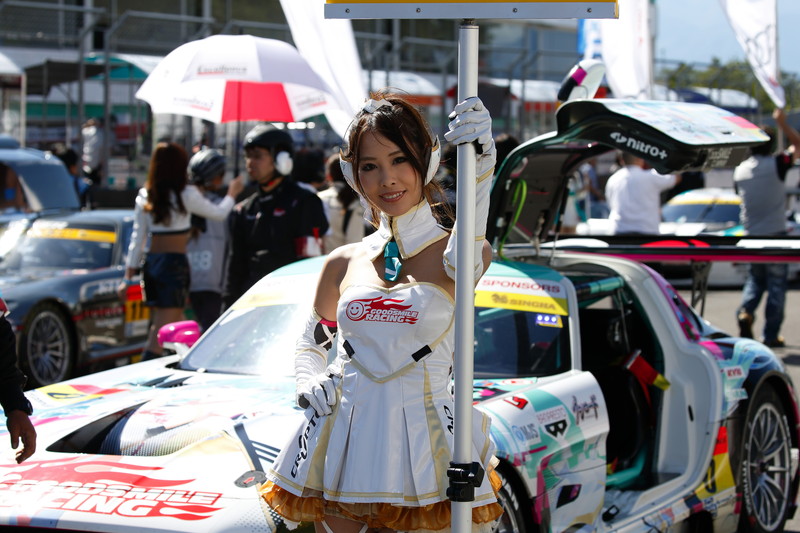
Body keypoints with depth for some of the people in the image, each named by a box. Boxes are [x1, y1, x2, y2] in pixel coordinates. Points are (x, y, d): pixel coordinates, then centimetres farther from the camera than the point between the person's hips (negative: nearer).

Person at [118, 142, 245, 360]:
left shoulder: (144, 197, 5)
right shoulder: (186, 195, -8)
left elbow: (137, 238, 6)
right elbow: (218, 213, 6)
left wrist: (128, 277, 9)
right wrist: (232, 193, 26)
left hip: (151, 264, 6)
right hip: (174, 264, -6)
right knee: (160, 334, -9)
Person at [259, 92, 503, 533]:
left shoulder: (452, 253, -1)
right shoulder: (344, 263, 10)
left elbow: (464, 260, -27)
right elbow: (309, 343, 24)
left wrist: (477, 170, -43)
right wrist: (307, 383, 0)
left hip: (422, 444, -3)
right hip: (340, 444, 3)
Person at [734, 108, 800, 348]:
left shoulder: (740, 170, 2)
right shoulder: (776, 164, -12)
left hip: (751, 235, 4)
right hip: (775, 233, -4)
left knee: (754, 278, 20)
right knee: (777, 285, 4)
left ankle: (745, 311, -7)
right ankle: (771, 335, 3)